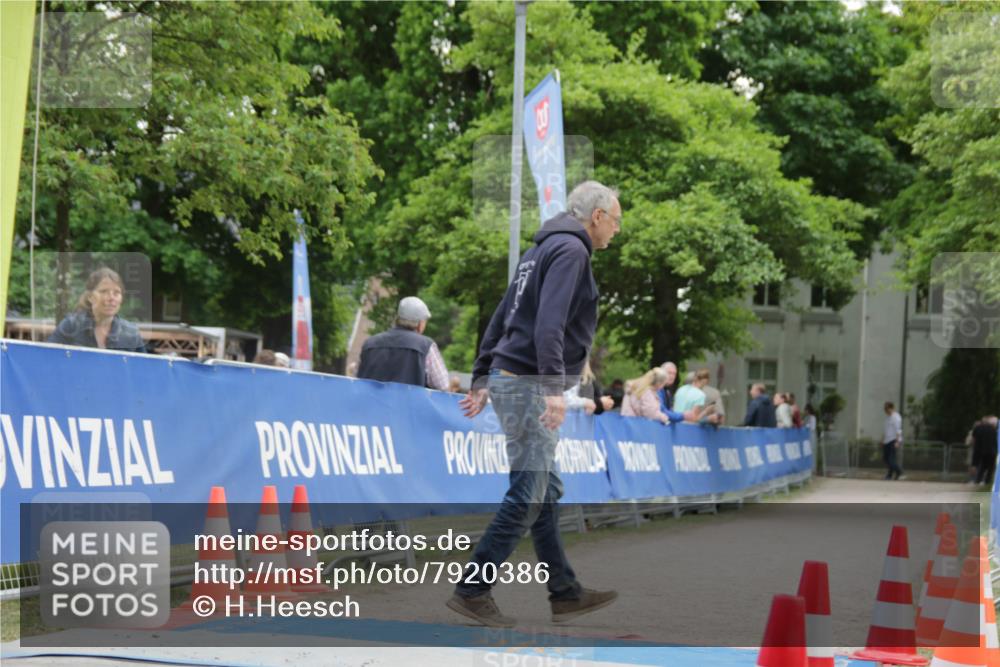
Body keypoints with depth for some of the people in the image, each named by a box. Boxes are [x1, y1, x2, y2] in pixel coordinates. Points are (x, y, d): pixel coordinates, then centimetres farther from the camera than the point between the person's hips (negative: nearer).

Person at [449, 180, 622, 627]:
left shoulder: (542, 249, 20)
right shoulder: (570, 249, -9)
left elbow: (501, 318, 21)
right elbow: (549, 322, -22)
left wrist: (481, 380, 22)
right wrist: (554, 388, -28)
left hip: (508, 379, 10)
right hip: (528, 384, -10)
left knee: (546, 491, 12)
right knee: (528, 494, -8)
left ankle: (565, 594, 17)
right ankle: (472, 590, -5)